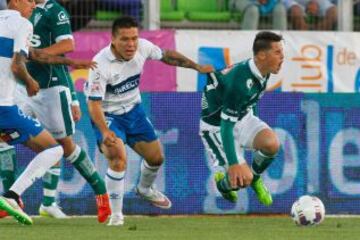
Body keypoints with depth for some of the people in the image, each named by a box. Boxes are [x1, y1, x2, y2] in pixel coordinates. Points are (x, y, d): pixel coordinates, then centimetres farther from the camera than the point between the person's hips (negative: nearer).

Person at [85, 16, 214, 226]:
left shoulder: (142, 47, -16)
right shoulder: (101, 65, -32)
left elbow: (166, 55, 6)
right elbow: (94, 104, -31)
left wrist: (197, 67, 10)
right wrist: (104, 132, -46)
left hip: (133, 109, 6)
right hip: (108, 116, -6)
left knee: (156, 157, 16)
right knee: (119, 159, -28)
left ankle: (145, 189, 50)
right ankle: (116, 215, -15)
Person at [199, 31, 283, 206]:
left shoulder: (262, 72, -10)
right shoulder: (240, 82, -36)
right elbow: (226, 125, -34)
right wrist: (233, 164, -37)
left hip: (242, 118, 7)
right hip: (216, 127, -7)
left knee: (272, 144, -21)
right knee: (242, 179, -16)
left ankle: (255, 178, 10)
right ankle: (223, 183, 22)